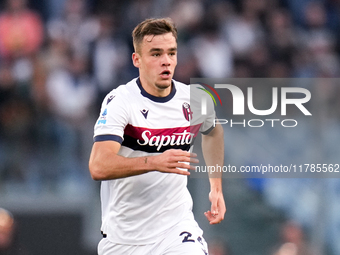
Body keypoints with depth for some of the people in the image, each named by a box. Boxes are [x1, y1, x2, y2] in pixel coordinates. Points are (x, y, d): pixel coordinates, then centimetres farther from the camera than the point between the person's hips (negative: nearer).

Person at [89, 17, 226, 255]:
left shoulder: (195, 100, 0)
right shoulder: (119, 101, -14)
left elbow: (213, 132, 25)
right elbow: (99, 167, -27)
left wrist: (217, 188, 21)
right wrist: (154, 162, -39)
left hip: (176, 226, 2)